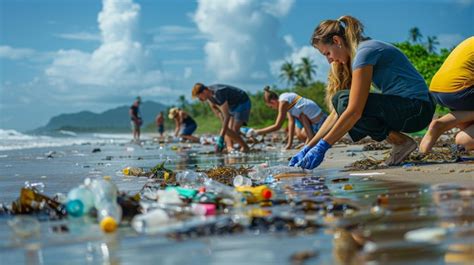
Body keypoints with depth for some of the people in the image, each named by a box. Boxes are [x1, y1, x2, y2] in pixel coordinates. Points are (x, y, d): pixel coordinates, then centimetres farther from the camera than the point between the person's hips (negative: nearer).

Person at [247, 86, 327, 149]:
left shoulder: (283, 103, -14)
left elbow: (277, 126, -14)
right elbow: (291, 122, 10)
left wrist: (256, 132, -8)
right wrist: (290, 144, 8)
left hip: (319, 123, -9)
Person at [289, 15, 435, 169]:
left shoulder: (364, 52, -15)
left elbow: (354, 111, -23)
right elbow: (337, 112, 10)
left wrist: (322, 147, -20)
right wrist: (308, 148, 4)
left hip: (417, 109, -9)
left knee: (344, 101, -21)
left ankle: (401, 141, -8)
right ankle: (396, 138, 5)